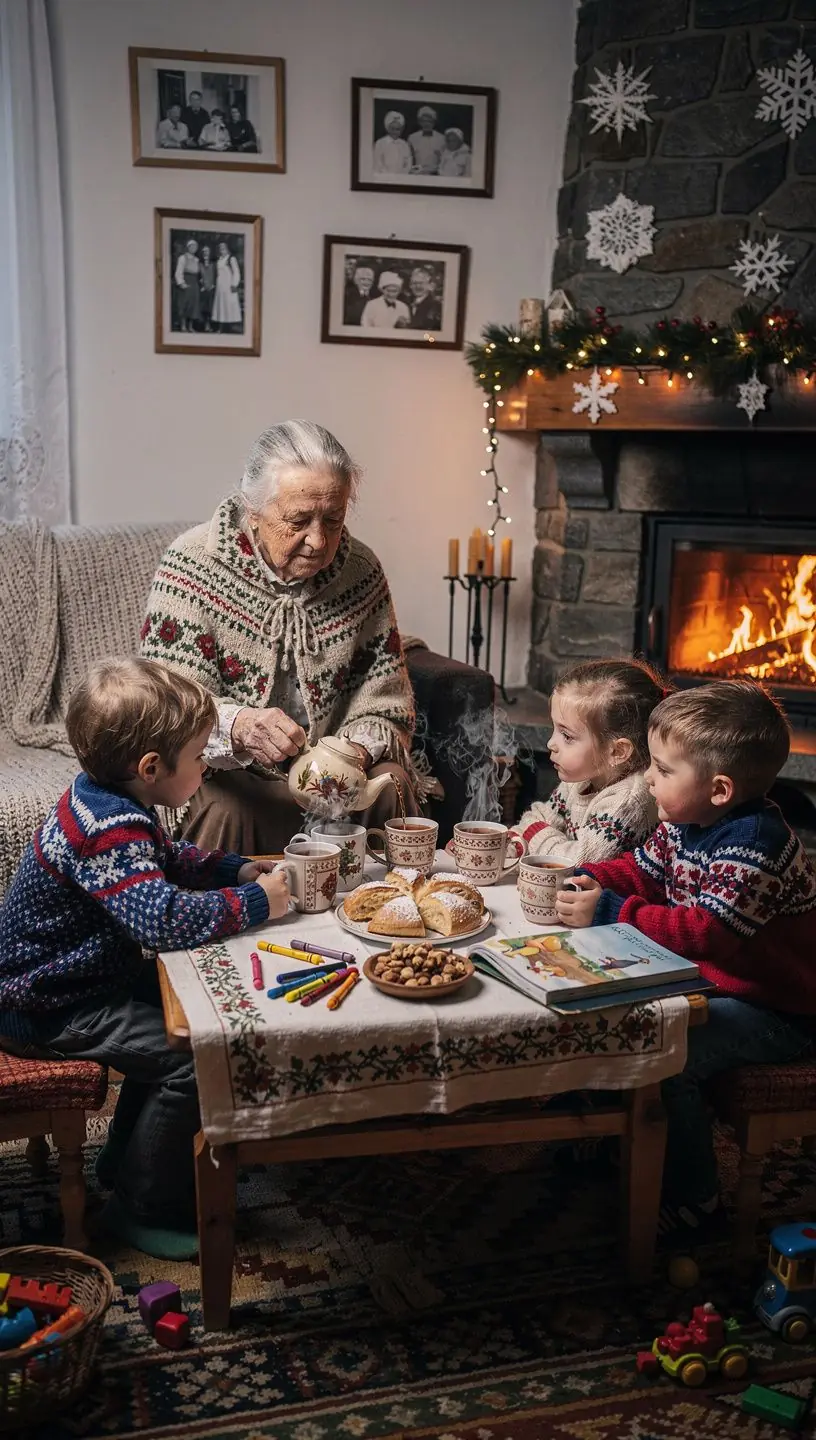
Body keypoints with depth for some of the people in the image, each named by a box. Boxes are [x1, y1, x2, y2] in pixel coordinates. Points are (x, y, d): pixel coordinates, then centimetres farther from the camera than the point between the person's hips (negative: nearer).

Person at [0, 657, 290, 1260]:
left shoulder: (105, 801, 3)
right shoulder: (111, 831, -30)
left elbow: (170, 860, 20)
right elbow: (166, 917, -41)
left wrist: (240, 868, 6)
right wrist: (255, 902, -27)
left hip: (80, 975, 11)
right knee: (193, 1057, -14)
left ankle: (125, 1161, 33)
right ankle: (143, 1208, 6)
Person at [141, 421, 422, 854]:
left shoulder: (361, 571, -3)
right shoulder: (193, 565, -14)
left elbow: (386, 708, 0)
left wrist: (353, 754, -23)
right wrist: (236, 726, -41)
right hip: (224, 774, -3)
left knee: (391, 782, -23)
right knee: (222, 807, -33)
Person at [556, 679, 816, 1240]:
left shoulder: (755, 843, -28)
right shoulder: (685, 823, 0)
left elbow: (708, 932, -35)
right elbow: (643, 872, 11)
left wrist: (612, 912, -34)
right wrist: (584, 879, -8)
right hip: (712, 983, 10)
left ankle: (693, 1204, -1)